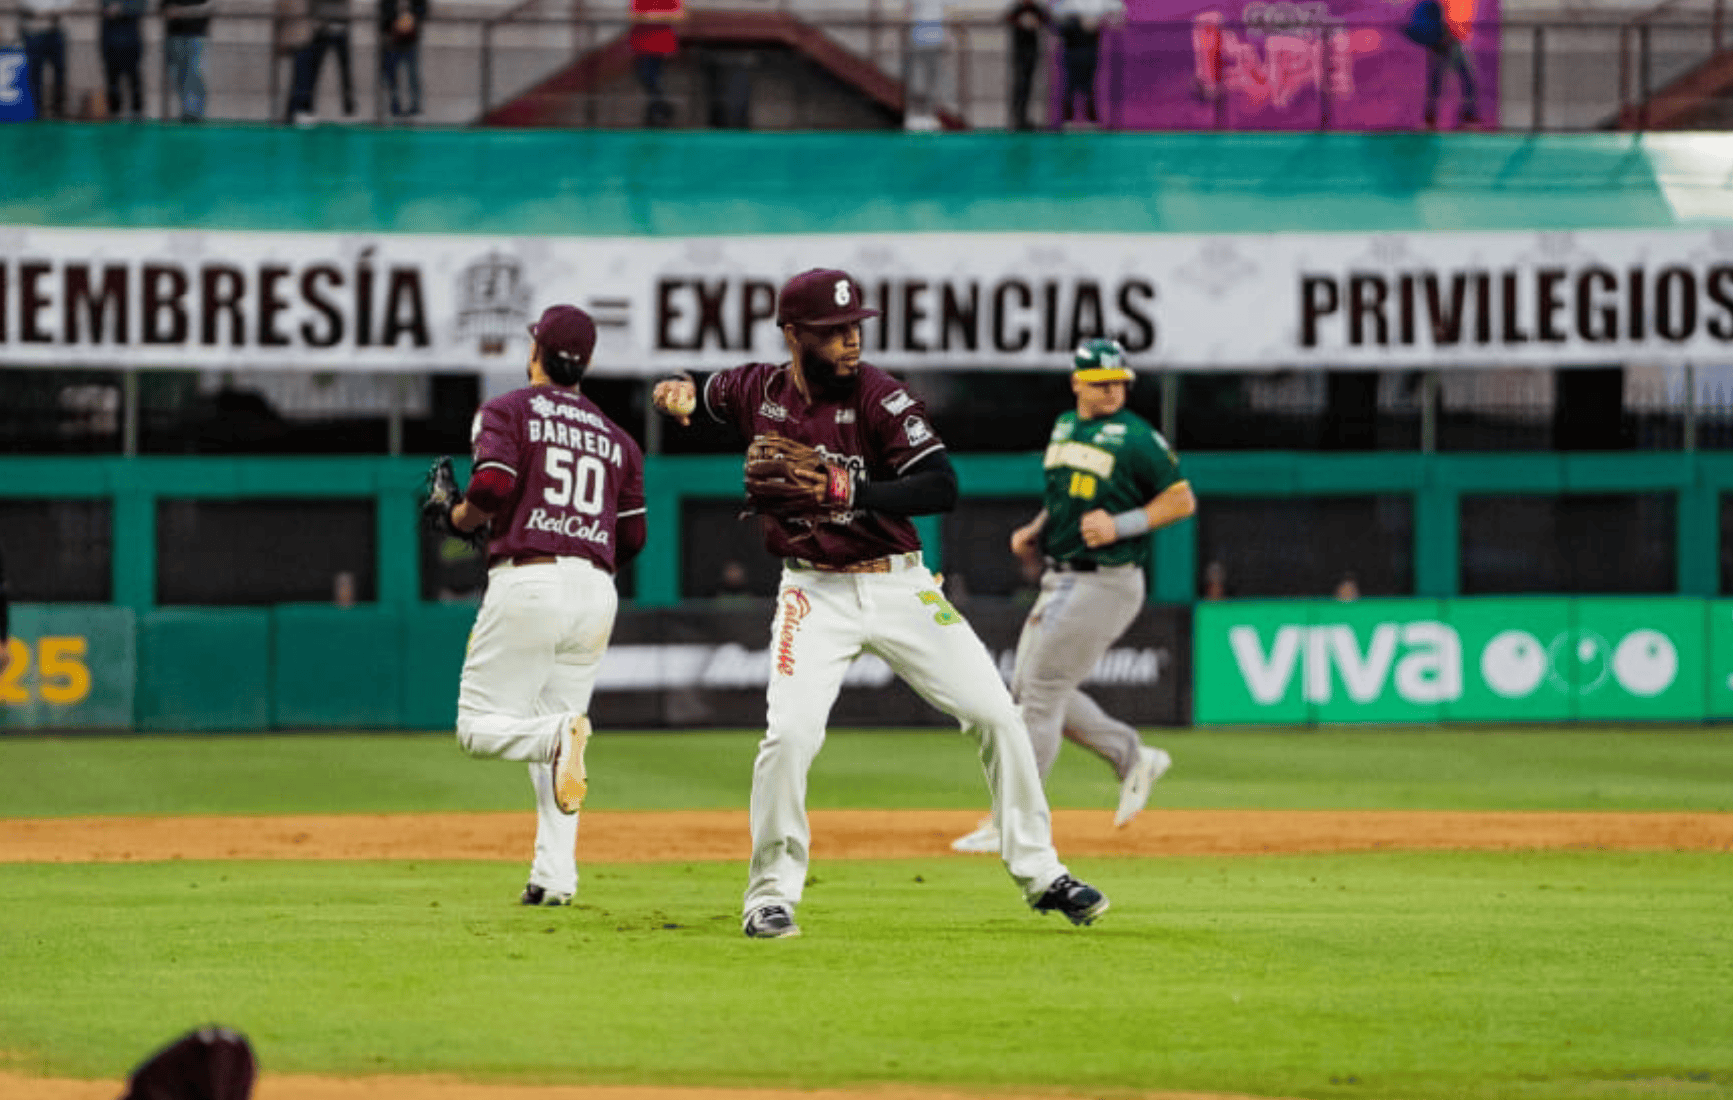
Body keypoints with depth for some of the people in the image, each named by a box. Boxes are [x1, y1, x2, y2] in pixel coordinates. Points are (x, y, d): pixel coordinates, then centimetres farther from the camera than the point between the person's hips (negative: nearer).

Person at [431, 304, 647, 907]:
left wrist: (461, 517, 7)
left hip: (527, 581, -5)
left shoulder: (508, 411, 2)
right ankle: (555, 875, -2)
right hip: (597, 592, 5)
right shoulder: (615, 437, 17)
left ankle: (558, 734, -30)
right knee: (550, 751, 12)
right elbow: (632, 537, 14)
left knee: (479, 725, 1)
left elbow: (492, 487, -14)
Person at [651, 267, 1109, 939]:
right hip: (814, 593, 0)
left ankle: (1039, 874, 13)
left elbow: (942, 487, -20)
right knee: (790, 732, -19)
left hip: (899, 585, 0)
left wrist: (849, 490, -30)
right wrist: (679, 390, -4)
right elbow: (699, 397, 21)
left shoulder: (879, 397, -11)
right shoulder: (756, 391, -1)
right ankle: (771, 895, -3)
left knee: (996, 714, -3)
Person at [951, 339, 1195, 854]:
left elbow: (1182, 500, -8)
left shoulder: (1136, 438, -10)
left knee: (1042, 693, -8)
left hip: (1105, 583, -9)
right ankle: (1132, 758, 22)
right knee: (1028, 689, 11)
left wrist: (1121, 525, -19)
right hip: (1060, 580, 9)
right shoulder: (1063, 428, 12)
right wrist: (1034, 532, 7)